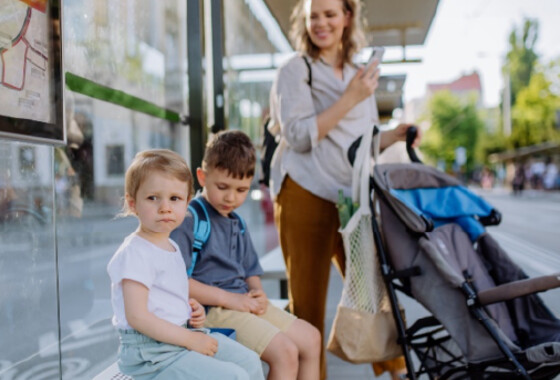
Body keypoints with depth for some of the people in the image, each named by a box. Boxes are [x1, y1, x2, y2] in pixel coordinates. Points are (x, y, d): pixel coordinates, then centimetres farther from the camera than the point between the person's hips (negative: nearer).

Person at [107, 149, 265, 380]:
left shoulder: (171, 247, 11)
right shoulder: (135, 253, -18)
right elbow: (137, 317, -23)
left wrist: (192, 310, 4)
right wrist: (190, 339, -20)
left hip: (181, 333, 9)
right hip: (150, 351, -9)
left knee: (250, 361, 9)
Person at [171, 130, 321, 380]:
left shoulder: (236, 223, 15)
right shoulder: (190, 221, -14)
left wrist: (257, 293, 0)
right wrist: (228, 298, -21)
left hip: (244, 302, 9)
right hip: (214, 310, -9)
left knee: (311, 338, 10)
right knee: (285, 352, -21)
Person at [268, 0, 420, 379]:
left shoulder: (359, 75, 18)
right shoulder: (295, 70, 0)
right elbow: (299, 137, -11)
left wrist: (395, 135, 2)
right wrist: (350, 98, -13)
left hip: (353, 197, 6)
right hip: (306, 195, -5)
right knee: (308, 298, 1)